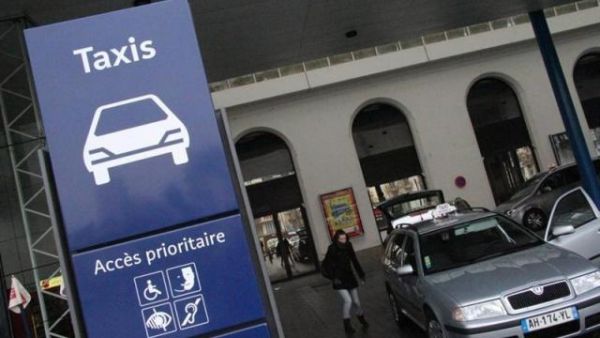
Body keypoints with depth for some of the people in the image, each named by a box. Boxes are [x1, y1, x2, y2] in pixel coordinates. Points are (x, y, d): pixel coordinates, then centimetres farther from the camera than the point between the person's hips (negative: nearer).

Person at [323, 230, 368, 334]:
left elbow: (355, 262, 8)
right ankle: (347, 324, -3)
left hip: (350, 277, 4)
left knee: (356, 301, 10)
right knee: (348, 300, -17)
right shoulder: (332, 249, -14)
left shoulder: (348, 247, -2)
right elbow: (327, 264, -8)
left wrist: (361, 274, 9)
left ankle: (361, 318, 35)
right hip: (339, 280, -4)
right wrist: (333, 278, -15)